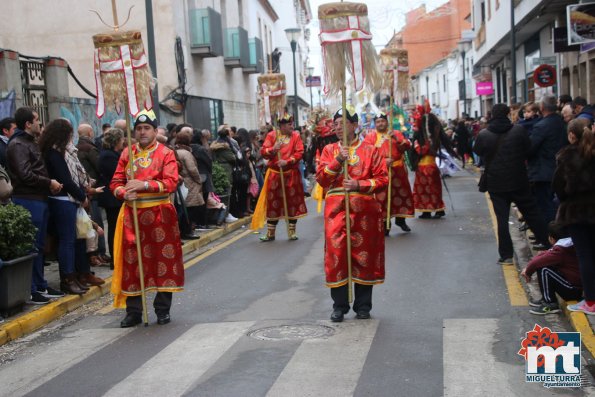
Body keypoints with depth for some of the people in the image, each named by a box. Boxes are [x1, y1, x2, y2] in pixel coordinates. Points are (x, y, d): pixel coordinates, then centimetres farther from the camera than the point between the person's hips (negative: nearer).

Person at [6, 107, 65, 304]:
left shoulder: (30, 142, 19)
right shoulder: (17, 145, -12)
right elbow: (25, 175, -22)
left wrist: (50, 184, 5)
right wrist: (49, 183, -12)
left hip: (39, 199, 10)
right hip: (28, 201, -10)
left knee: (39, 245, 15)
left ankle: (40, 286, 24)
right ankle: (29, 291, 0)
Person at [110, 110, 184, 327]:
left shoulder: (166, 153, -1)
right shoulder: (127, 153, 9)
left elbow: (171, 183, -13)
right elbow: (115, 183, 7)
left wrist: (144, 185, -24)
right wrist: (125, 193, -15)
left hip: (160, 213, -3)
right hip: (132, 213, 3)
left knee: (163, 259, 3)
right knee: (132, 260, 4)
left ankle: (163, 309, 16)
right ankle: (133, 311, 15)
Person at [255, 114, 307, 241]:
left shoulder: (295, 136, 0)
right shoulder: (271, 135, 0)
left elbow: (299, 153, -8)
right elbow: (263, 152, -3)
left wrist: (287, 161, -20)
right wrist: (272, 149, -23)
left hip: (291, 174, 0)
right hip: (274, 174, 0)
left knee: (292, 201, 4)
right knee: (273, 203, 5)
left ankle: (292, 231, 15)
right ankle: (270, 233, 13)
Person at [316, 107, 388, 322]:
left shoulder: (369, 150, 2)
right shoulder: (329, 150, 9)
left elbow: (383, 179, -3)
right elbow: (321, 179, -1)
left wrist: (359, 185, -16)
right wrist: (338, 160, -13)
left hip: (364, 210, -1)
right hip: (336, 210, 1)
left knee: (364, 256, 5)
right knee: (337, 256, -1)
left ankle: (363, 306, 17)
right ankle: (339, 306, 11)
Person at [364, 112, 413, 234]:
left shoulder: (397, 133, 11)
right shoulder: (370, 137, 2)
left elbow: (407, 146, 0)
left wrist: (397, 139, -18)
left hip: (398, 170, 3)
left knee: (402, 194, 11)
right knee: (382, 197, -4)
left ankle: (400, 219, 28)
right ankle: (385, 224, 4)